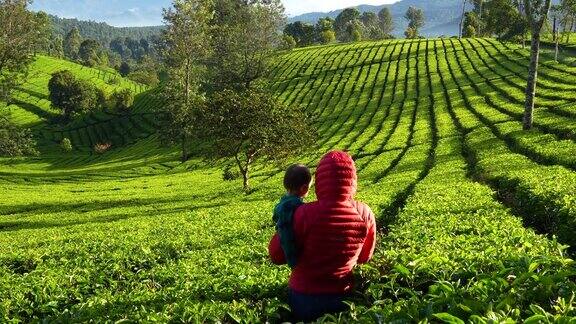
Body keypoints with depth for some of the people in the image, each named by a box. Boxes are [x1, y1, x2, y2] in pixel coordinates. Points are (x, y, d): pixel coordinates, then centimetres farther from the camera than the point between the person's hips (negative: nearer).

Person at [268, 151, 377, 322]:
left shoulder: (306, 214, -25)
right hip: (343, 296, 3)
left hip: (305, 297, -2)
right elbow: (365, 257, 4)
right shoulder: (365, 214, -14)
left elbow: (277, 256, -11)